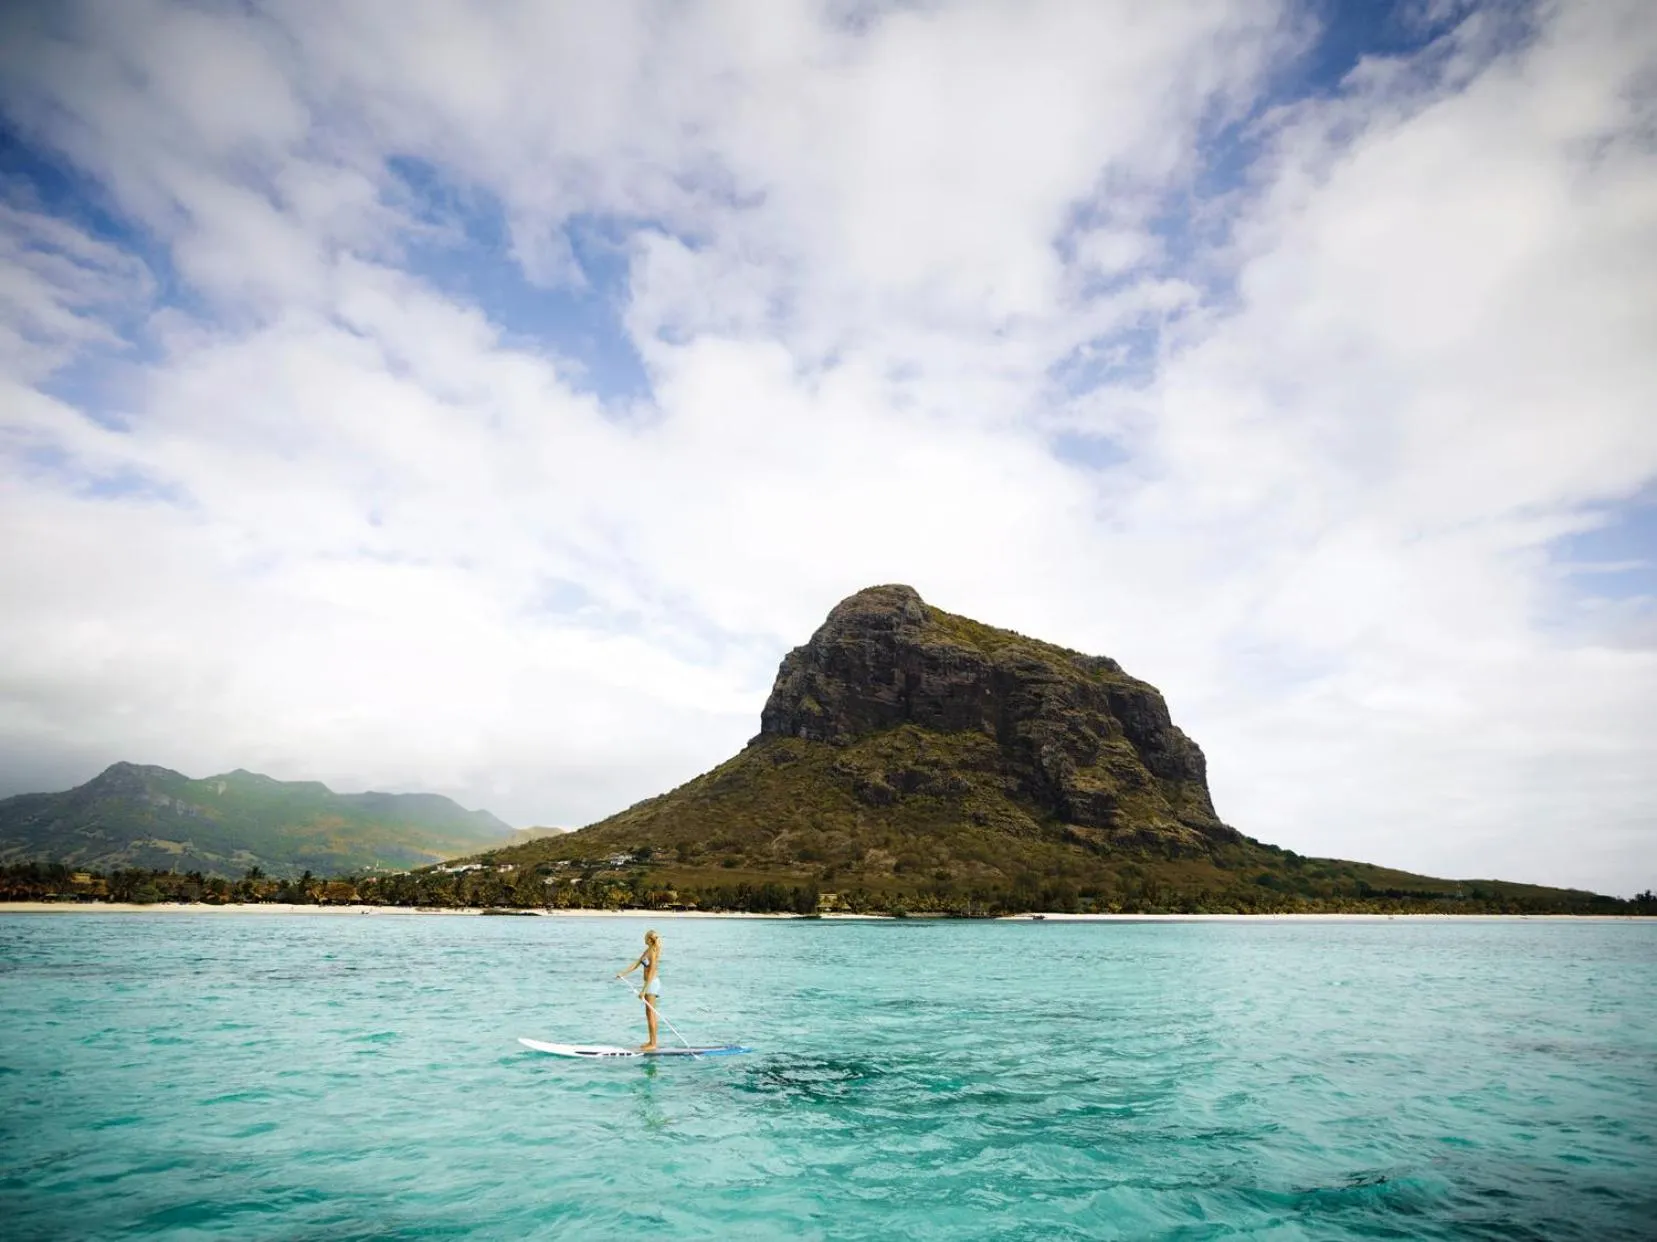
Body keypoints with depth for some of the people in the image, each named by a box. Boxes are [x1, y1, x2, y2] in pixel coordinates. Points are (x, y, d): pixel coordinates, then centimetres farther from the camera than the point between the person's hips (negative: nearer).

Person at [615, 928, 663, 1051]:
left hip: (652, 983, -10)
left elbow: (651, 973, -21)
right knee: (651, 1014, 13)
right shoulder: (648, 950, 11)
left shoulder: (653, 952, -18)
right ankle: (651, 1042, 20)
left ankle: (653, 1044, -2)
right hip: (650, 983, 10)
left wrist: (643, 990, -22)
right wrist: (623, 973, 3)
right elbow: (636, 964, 12)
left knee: (650, 1014, -6)